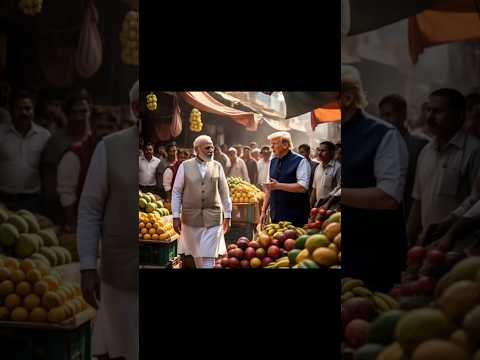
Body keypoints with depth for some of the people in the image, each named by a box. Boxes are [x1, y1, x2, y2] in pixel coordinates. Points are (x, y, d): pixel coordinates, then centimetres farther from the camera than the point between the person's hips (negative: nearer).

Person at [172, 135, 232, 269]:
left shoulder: (217, 166, 3)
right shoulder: (185, 166, -1)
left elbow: (224, 192, 6)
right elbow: (176, 192, 1)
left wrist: (227, 216, 6)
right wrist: (176, 216, -3)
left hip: (212, 217, 0)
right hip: (191, 217, 0)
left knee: (209, 256, -3)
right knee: (195, 254, 12)